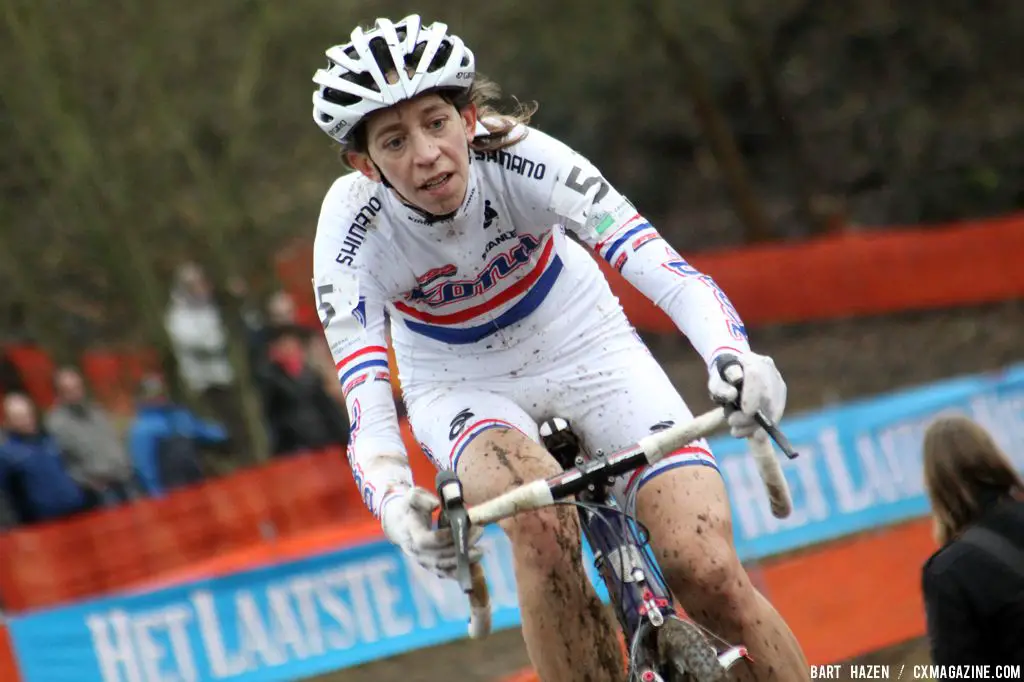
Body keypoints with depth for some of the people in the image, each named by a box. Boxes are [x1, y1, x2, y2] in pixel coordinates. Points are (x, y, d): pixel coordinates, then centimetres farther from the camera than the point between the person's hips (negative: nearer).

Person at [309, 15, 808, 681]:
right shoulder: (353, 232, -26)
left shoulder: (519, 158, -28)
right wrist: (397, 506, -54)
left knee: (706, 572, -19)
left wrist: (734, 356, -57)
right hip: (462, 387, 0)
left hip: (586, 352, 0)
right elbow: (367, 418, -32)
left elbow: (664, 269, -36)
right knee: (542, 524, -34)